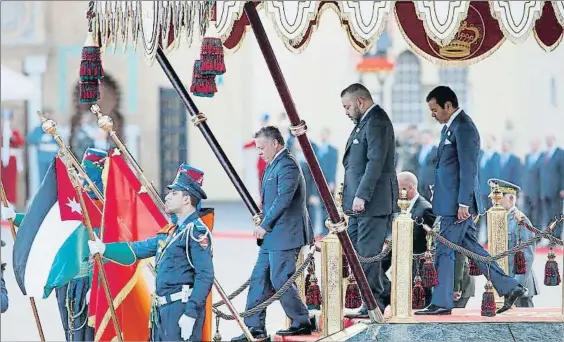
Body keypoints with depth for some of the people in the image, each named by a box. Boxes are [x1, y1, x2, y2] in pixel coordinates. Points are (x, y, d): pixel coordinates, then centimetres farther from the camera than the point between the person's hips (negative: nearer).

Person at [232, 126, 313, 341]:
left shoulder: (287, 165, -15)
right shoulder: (274, 164, 17)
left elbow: (283, 199, -23)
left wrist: (265, 225, -18)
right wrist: (262, 218, 9)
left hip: (285, 235, -10)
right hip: (273, 236, 10)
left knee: (280, 280, -5)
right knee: (259, 279, 8)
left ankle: (302, 323, 7)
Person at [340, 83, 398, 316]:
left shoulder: (376, 122, -14)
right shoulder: (365, 122, 19)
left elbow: (376, 162, -22)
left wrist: (361, 196, -24)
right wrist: (351, 196, 15)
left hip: (374, 202, -11)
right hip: (361, 202, 11)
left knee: (367, 252, -6)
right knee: (353, 249, 13)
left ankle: (374, 303, 1)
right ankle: (384, 292, 20)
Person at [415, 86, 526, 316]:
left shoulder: (463, 128, -15)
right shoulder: (450, 127, 15)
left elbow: (468, 169, -19)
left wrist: (463, 203, -21)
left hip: (457, 202, -10)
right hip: (452, 202, 10)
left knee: (445, 251, -3)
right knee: (470, 246, 13)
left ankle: (442, 303, 4)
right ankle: (509, 288, 16)